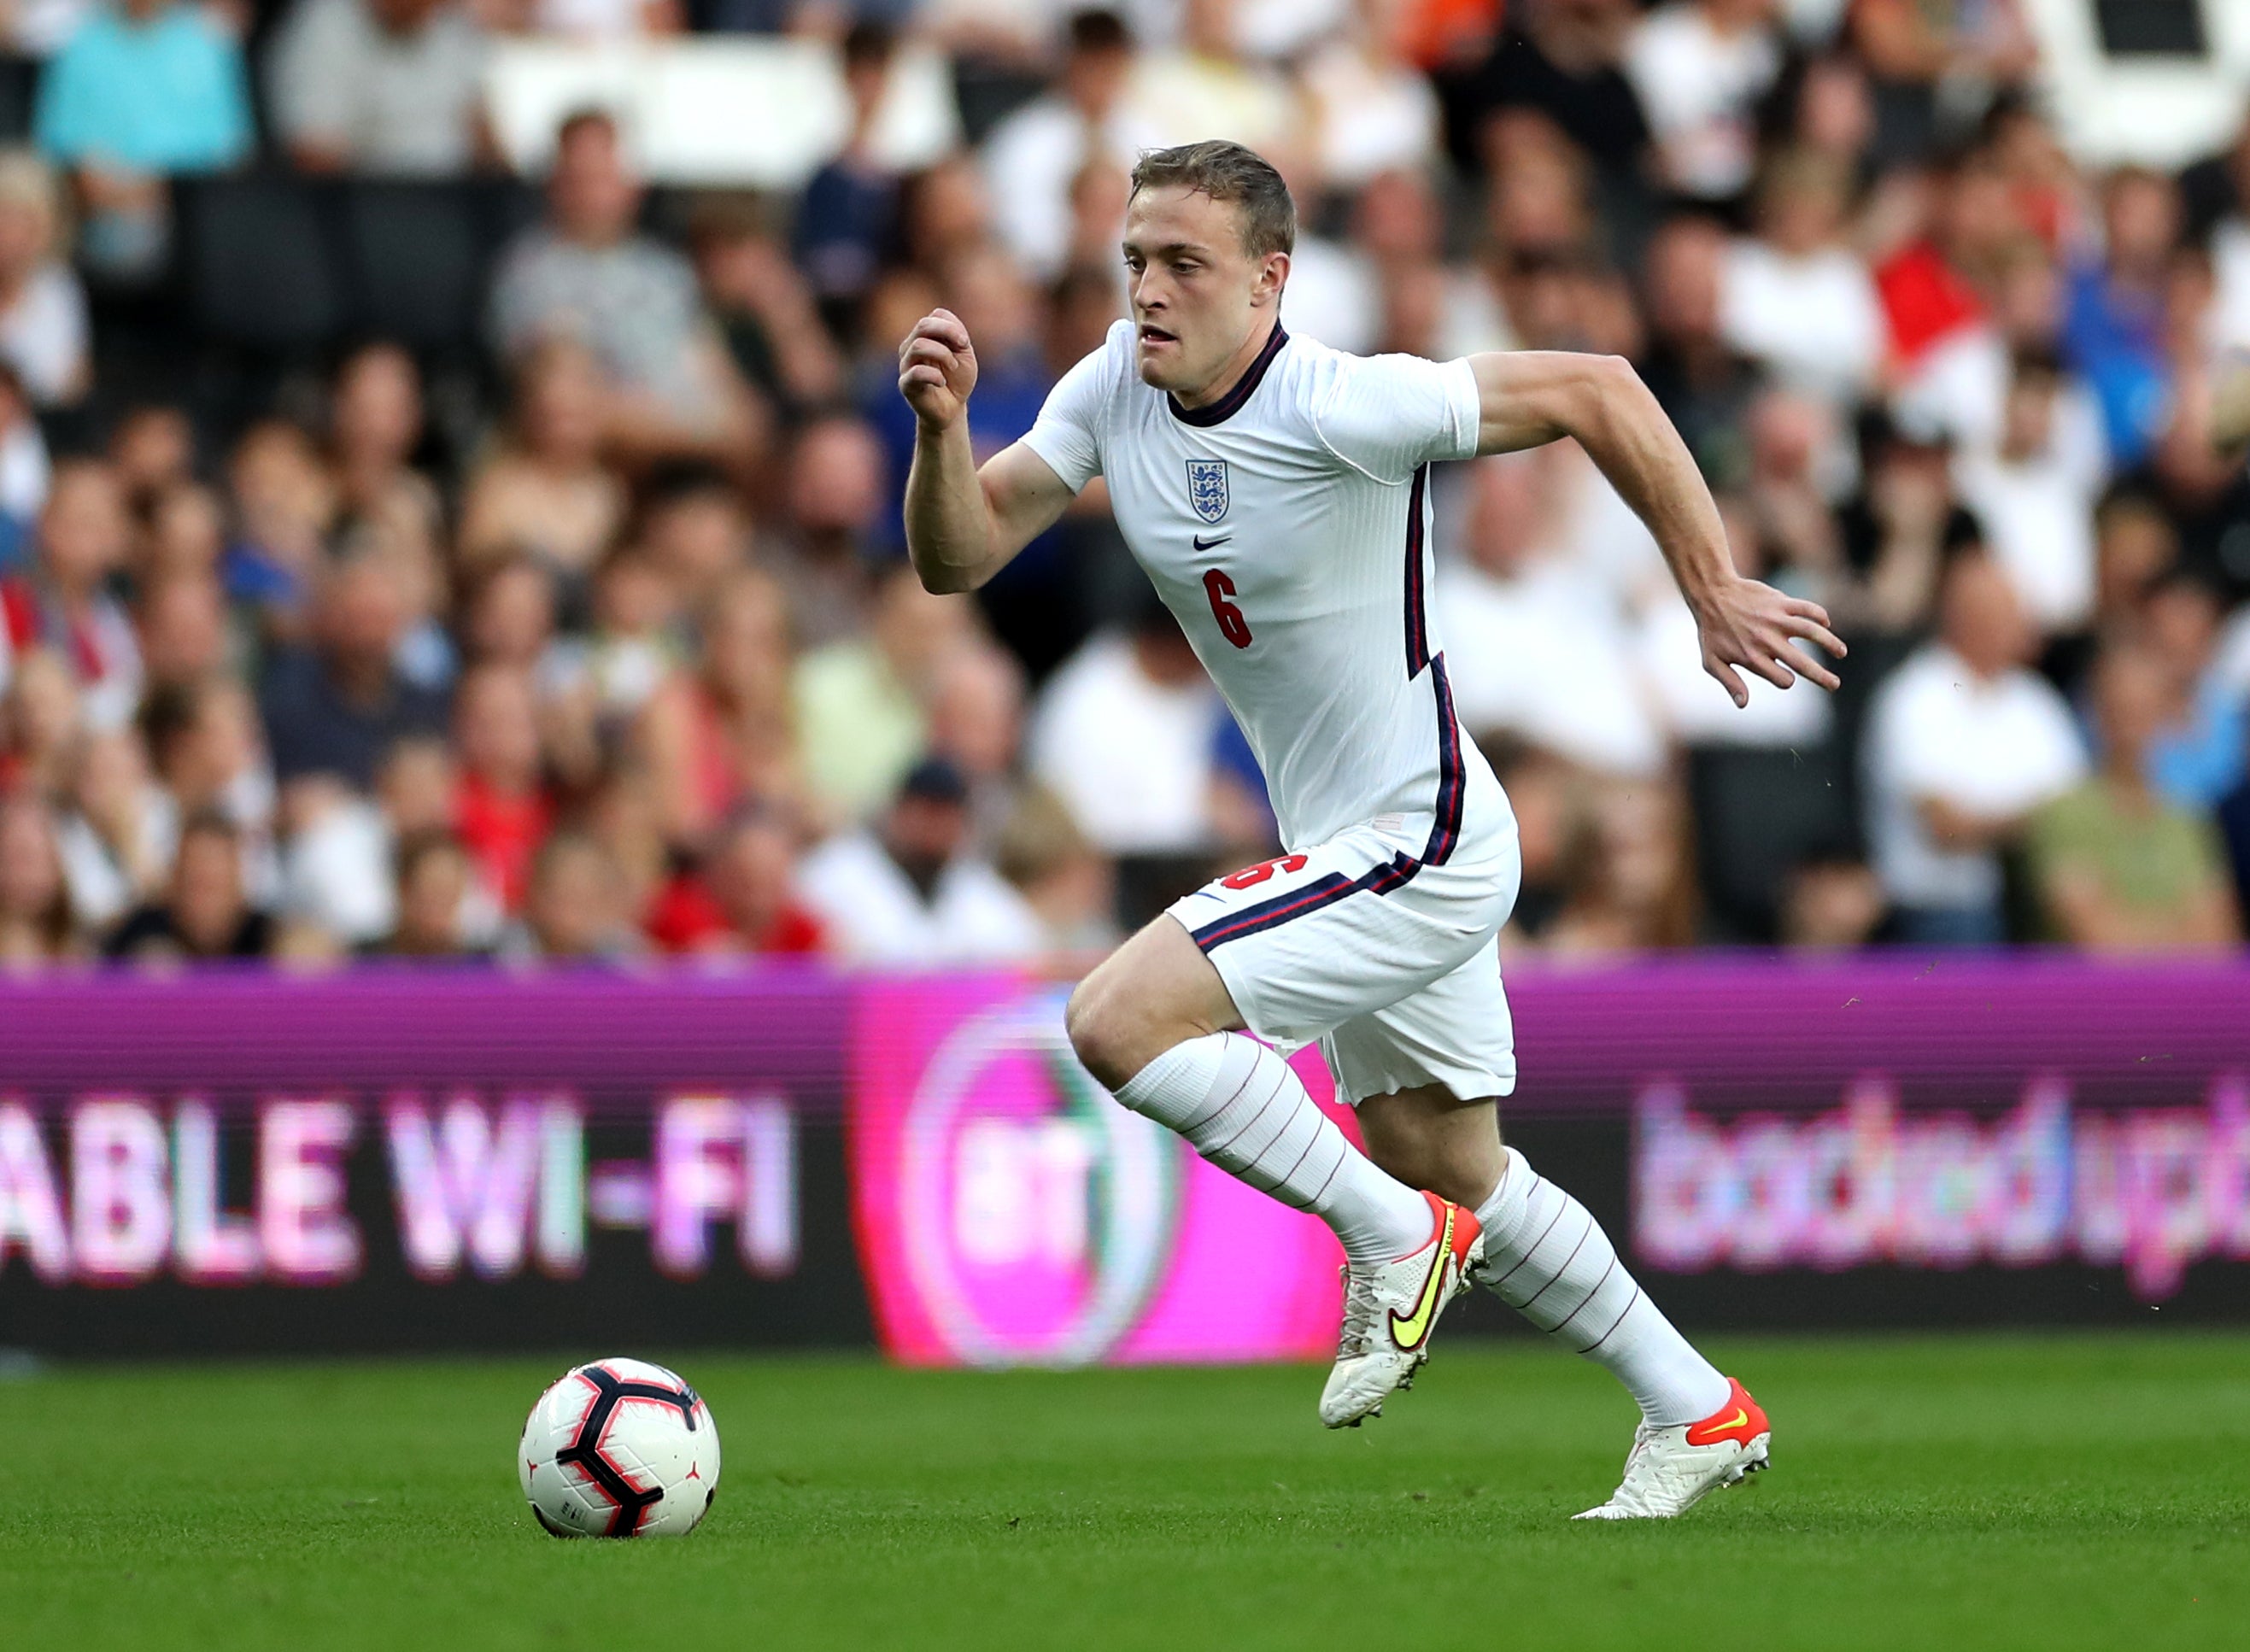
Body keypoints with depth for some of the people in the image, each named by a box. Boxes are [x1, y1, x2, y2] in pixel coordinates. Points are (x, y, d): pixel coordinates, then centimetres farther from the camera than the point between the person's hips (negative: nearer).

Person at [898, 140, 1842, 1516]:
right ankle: (1698, 1413, 33)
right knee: (1456, 1170, 20)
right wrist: (942, 424, -21)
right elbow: (957, 557, -2)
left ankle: (1394, 1241, -5)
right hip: (1343, 842, 9)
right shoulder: (1114, 392, -3)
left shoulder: (1344, 409, -24)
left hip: (1417, 842, -9)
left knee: (1120, 1021, -20)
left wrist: (1717, 593, -16)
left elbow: (1596, 392, -18)